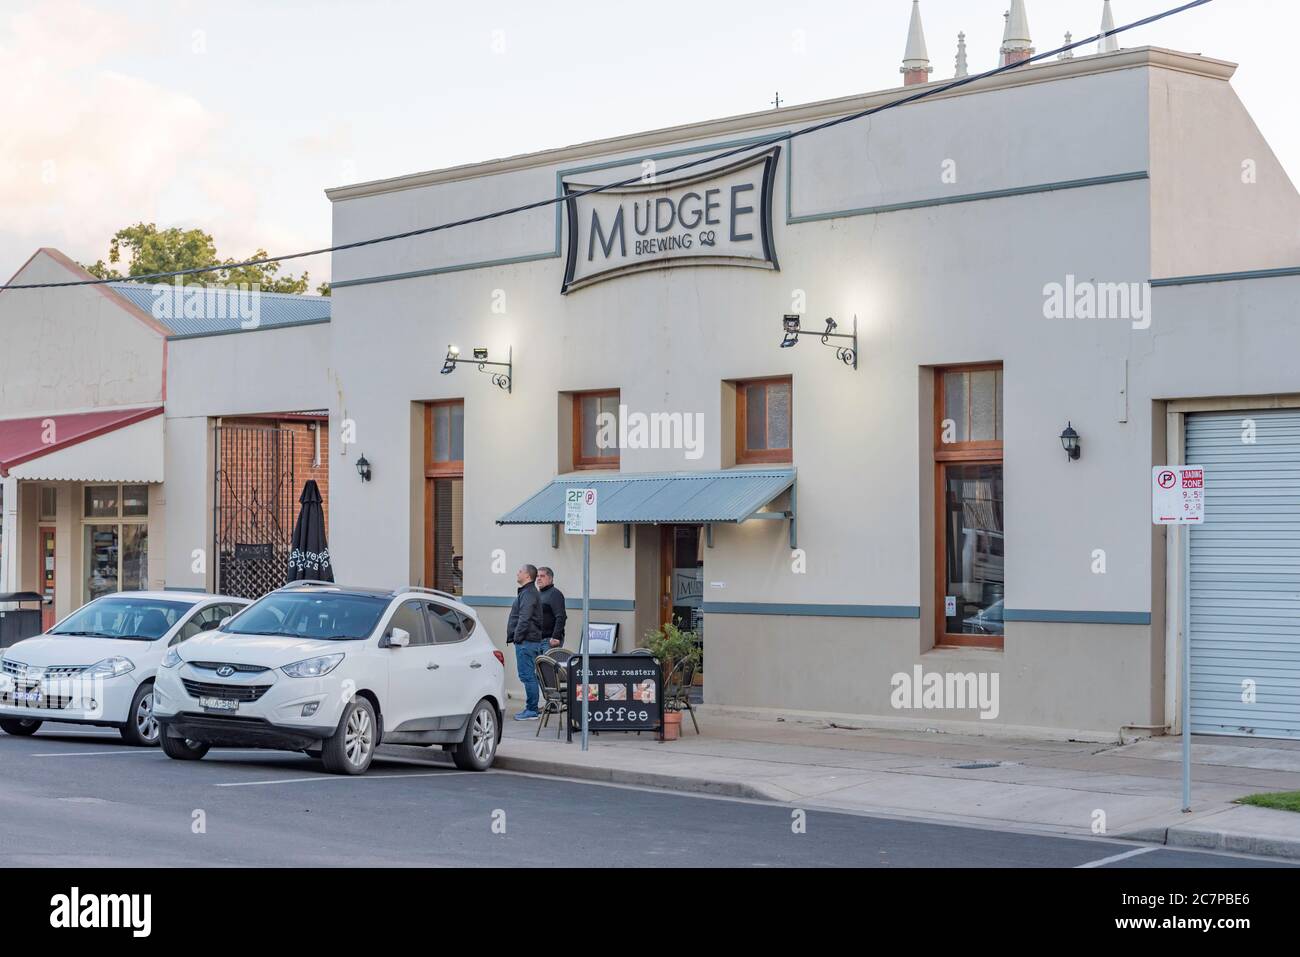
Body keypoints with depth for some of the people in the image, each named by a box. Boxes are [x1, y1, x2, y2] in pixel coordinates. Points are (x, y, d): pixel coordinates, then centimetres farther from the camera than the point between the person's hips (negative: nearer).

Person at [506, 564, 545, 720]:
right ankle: (531, 709, 16)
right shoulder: (527, 592, 20)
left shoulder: (528, 594, -13)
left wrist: (517, 637, -18)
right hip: (532, 641, 11)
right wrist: (516, 638, 21)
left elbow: (524, 619, -21)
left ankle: (532, 710, -8)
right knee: (529, 676, 12)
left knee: (527, 676, -9)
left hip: (526, 642, -11)